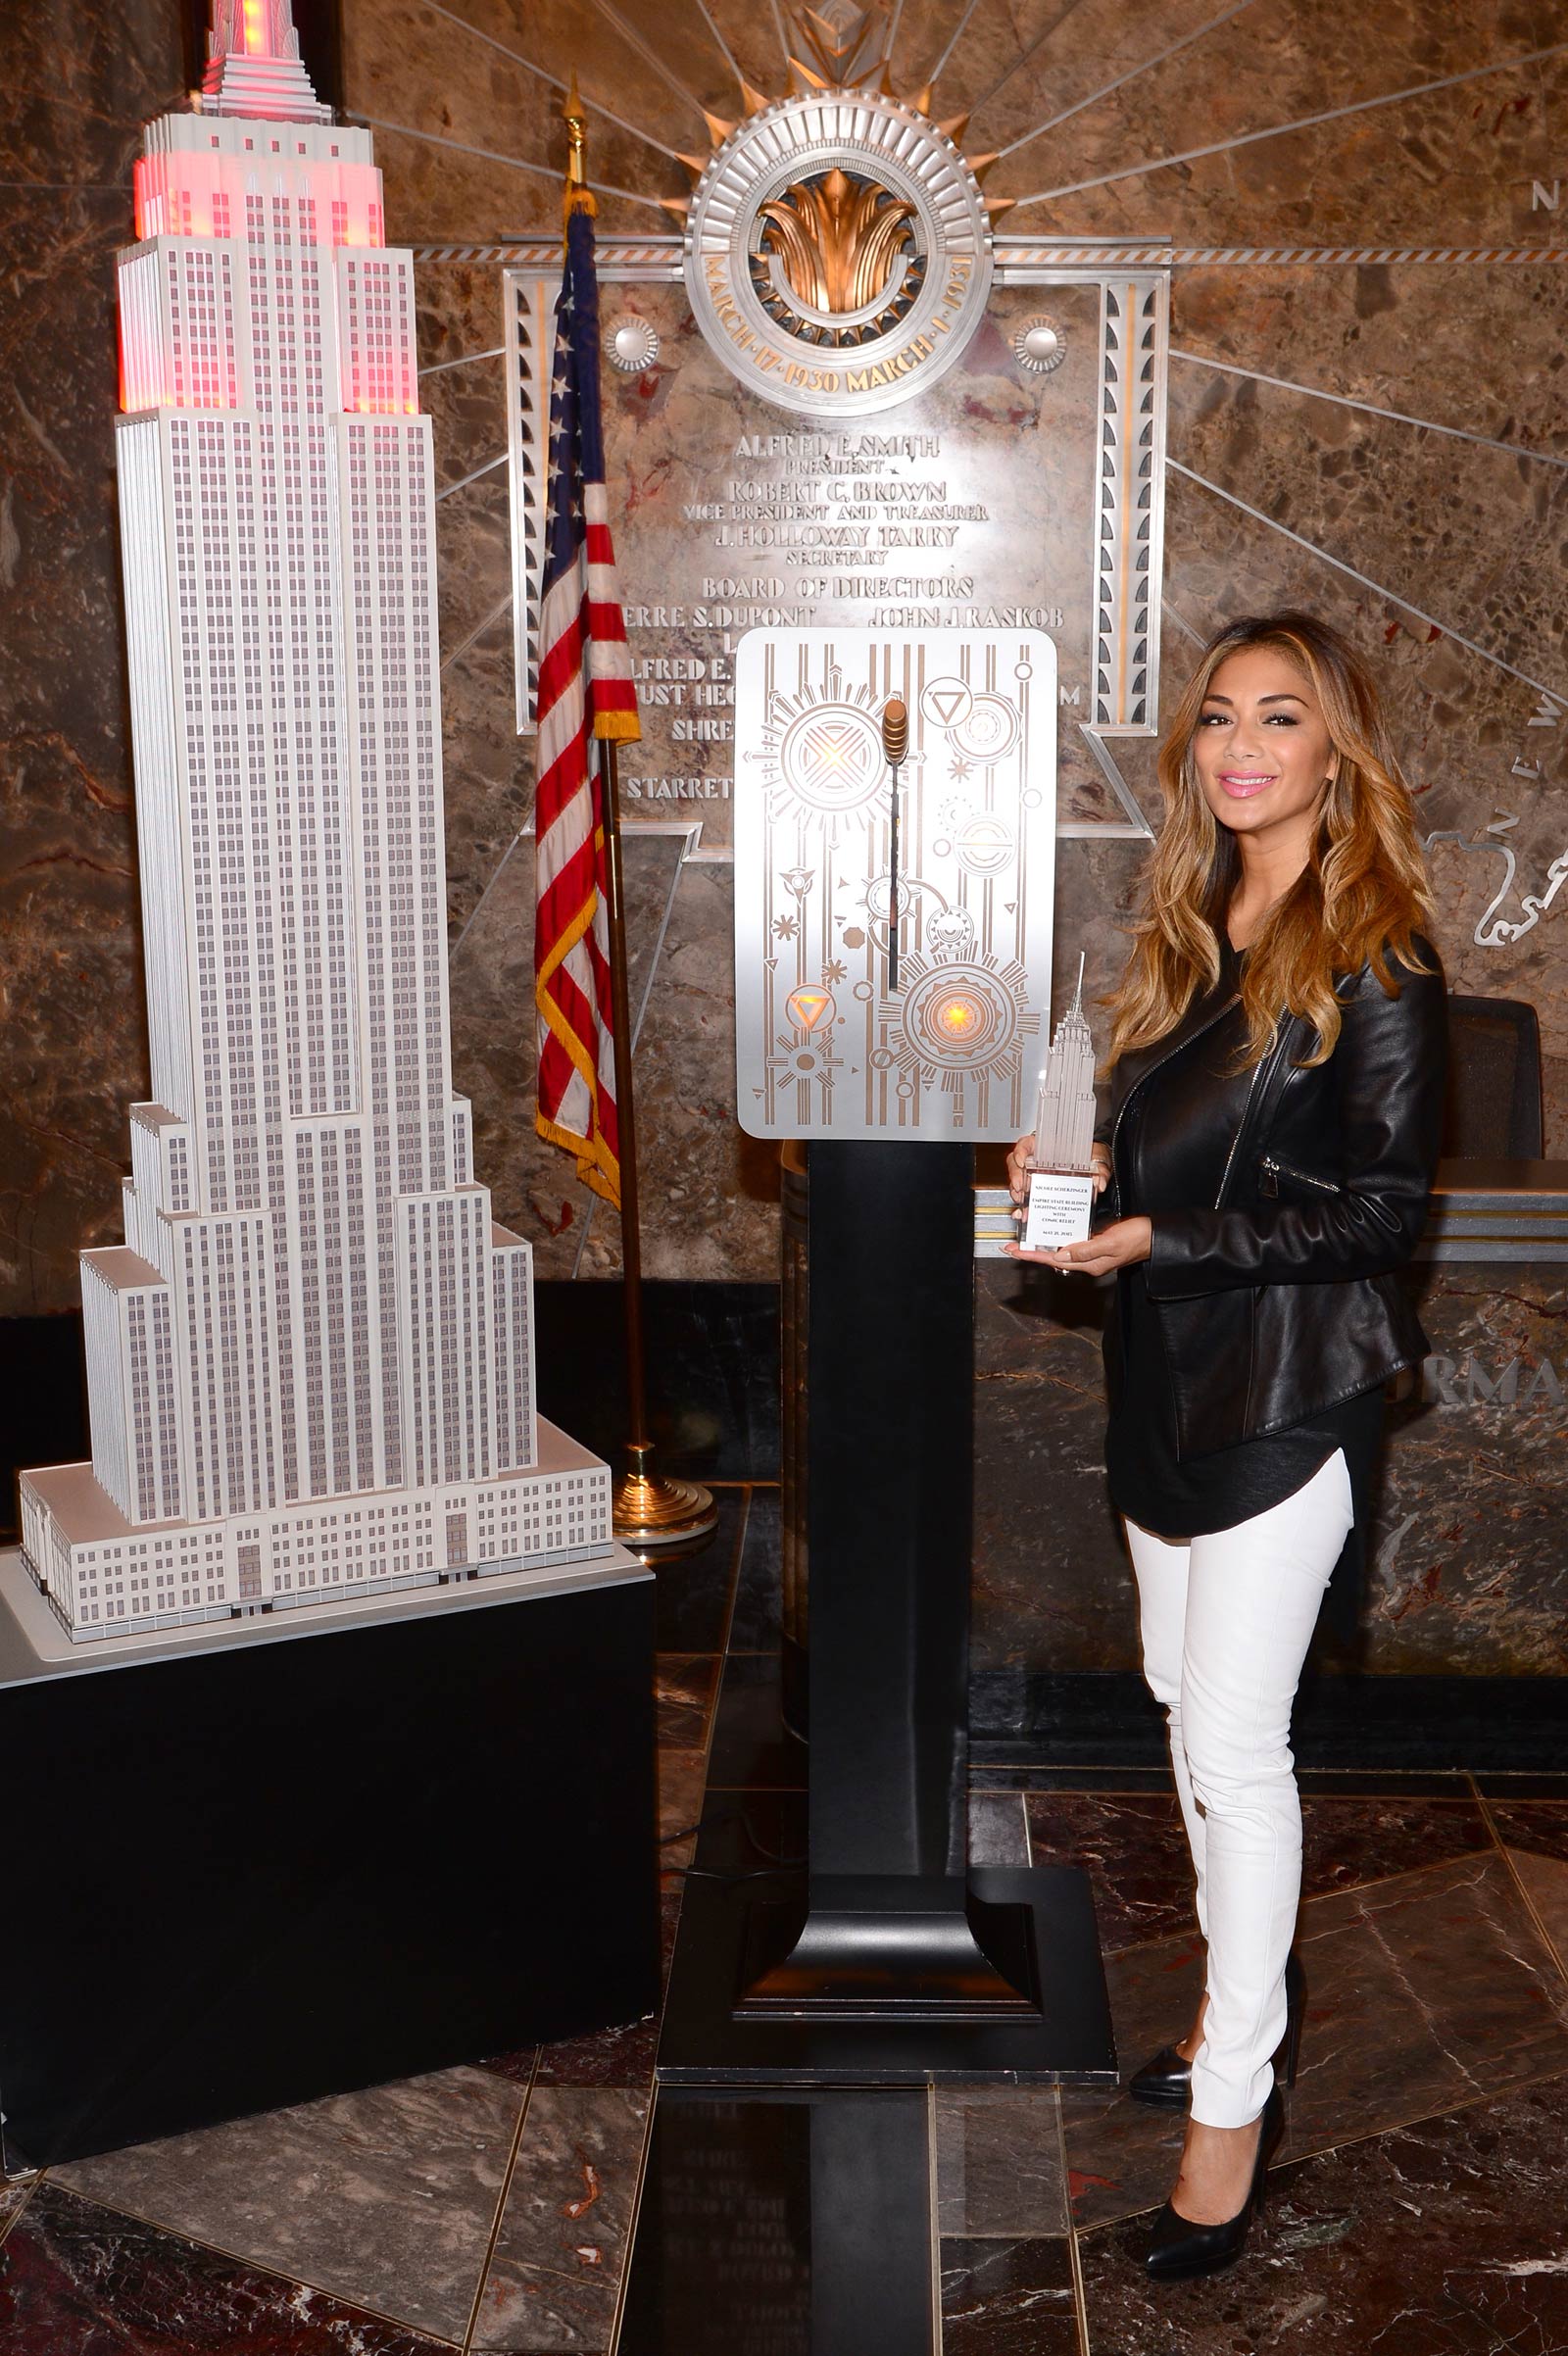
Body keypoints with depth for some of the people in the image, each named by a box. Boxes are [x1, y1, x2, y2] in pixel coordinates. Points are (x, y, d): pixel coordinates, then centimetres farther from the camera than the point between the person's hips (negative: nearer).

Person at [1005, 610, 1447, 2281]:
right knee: (1186, 1701, 16)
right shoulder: (1189, 936, 10)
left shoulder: (1374, 961, -13)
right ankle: (1246, 1994, 35)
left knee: (1234, 1733, -4)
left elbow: (1378, 1203, -16)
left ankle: (1235, 2102, 9)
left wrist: (1159, 1236, -22)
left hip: (1286, 1389, -8)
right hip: (1166, 1373, 8)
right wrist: (1090, 1168, 0)